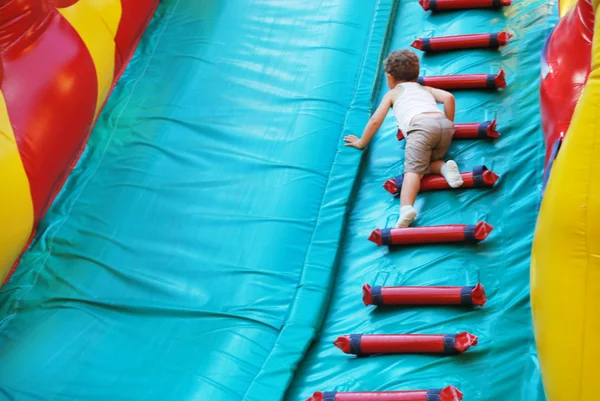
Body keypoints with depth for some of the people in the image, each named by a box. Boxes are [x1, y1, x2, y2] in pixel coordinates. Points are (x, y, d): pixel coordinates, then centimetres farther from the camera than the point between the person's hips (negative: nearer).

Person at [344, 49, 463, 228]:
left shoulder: (392, 93, 29)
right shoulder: (426, 89, 39)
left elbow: (375, 121, 21)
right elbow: (448, 97, 20)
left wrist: (362, 143, 34)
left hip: (421, 126, -4)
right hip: (443, 124, 4)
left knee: (413, 169, -16)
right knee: (427, 163, 22)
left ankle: (406, 207, -41)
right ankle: (445, 167, -10)